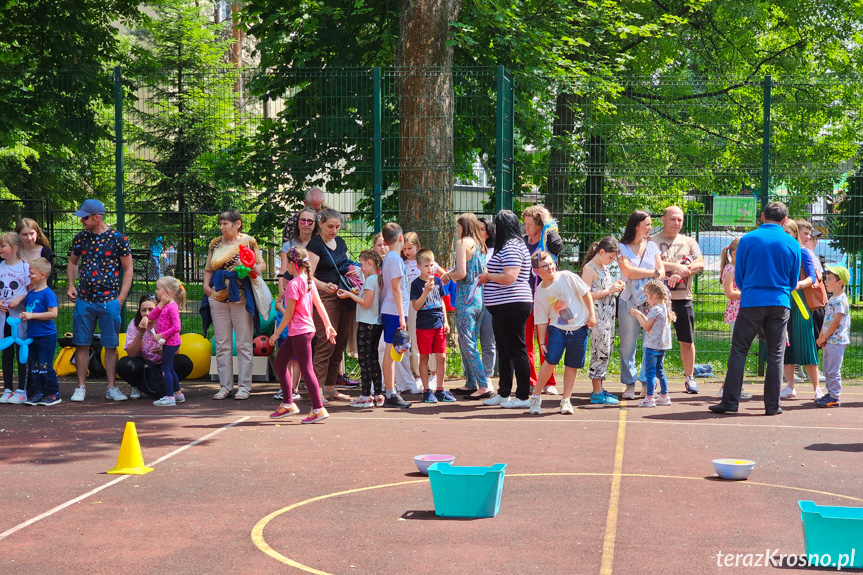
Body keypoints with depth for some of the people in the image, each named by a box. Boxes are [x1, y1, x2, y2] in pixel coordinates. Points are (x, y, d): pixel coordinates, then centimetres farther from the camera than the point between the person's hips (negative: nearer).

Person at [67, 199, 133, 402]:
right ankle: (81, 387, 11)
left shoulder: (118, 239, -3)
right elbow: (72, 262, 22)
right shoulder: (81, 238, 6)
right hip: (84, 300, 3)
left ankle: (111, 388, 10)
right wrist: (71, 285, 7)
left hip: (109, 300, -3)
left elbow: (128, 269, 2)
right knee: (82, 344, 3)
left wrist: (121, 298, -4)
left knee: (111, 345, 2)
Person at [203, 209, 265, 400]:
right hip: (218, 297, 4)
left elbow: (261, 264, 6)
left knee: (244, 344, 0)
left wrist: (255, 269, -16)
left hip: (241, 297, -4)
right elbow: (208, 269, 18)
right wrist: (206, 286, 3)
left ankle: (244, 386, 6)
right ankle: (225, 386, 12)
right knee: (222, 345, 5)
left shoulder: (249, 242, 1)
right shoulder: (215, 244, 11)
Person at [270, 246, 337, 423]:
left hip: (300, 332, -9)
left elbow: (289, 313, -15)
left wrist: (276, 333, -8)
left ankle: (318, 409, -4)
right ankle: (288, 404, 19)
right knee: (279, 362, 15)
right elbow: (320, 305, 13)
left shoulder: (294, 284, -17)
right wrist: (328, 326, 18)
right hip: (303, 330, 9)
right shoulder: (309, 281, 9)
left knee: (306, 369, -6)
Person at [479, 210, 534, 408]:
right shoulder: (510, 245, 18)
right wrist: (488, 278, 13)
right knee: (505, 351, 16)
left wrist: (487, 276, -11)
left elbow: (509, 277, -26)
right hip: (503, 307, 11)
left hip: (511, 306, -11)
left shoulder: (510, 247, -16)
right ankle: (503, 393, 25)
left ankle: (523, 397, -3)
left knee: (516, 350, -7)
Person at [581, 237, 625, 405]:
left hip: (608, 314, 9)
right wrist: (609, 291, -19)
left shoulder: (604, 268, 17)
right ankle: (597, 393, -6)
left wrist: (615, 286, 10)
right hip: (597, 316, -9)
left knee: (607, 350, 10)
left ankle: (599, 389, 16)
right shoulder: (589, 269, -11)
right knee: (601, 351, -9)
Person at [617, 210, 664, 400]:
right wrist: (653, 272, -2)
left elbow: (662, 272, 8)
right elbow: (628, 271, -9)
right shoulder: (622, 247, 4)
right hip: (629, 302, -2)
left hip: (651, 301, 2)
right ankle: (629, 384, 5)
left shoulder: (652, 246, 15)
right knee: (628, 345, -2)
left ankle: (649, 384, 4)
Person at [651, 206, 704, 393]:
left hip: (683, 298, 2)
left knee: (687, 341, 5)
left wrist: (680, 273, -16)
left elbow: (700, 264, -1)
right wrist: (675, 266, -17)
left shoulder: (689, 242, 14)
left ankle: (689, 378, 16)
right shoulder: (652, 241, 6)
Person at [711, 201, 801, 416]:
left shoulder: (748, 239, -1)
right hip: (780, 304, 2)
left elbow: (738, 276, 6)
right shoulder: (792, 244, 3)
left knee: (739, 351, 2)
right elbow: (794, 282, 12)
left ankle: (730, 401, -2)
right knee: (776, 354, 7)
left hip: (751, 302, -1)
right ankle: (772, 405, 7)